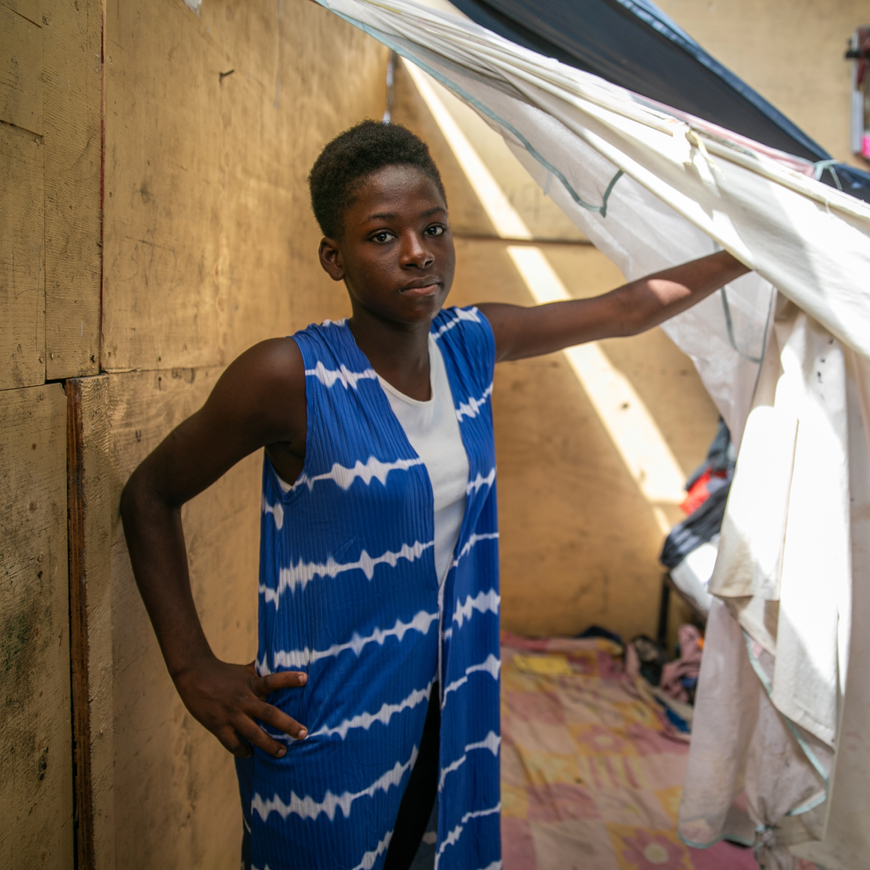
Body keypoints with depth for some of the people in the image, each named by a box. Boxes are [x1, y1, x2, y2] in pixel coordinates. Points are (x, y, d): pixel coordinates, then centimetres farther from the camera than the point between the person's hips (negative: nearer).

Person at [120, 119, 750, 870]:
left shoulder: (470, 344, -3)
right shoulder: (291, 378, -19)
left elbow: (627, 309, 6)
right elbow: (149, 497, -8)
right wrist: (195, 670, -13)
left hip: (440, 714, 5)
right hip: (326, 729, -5)